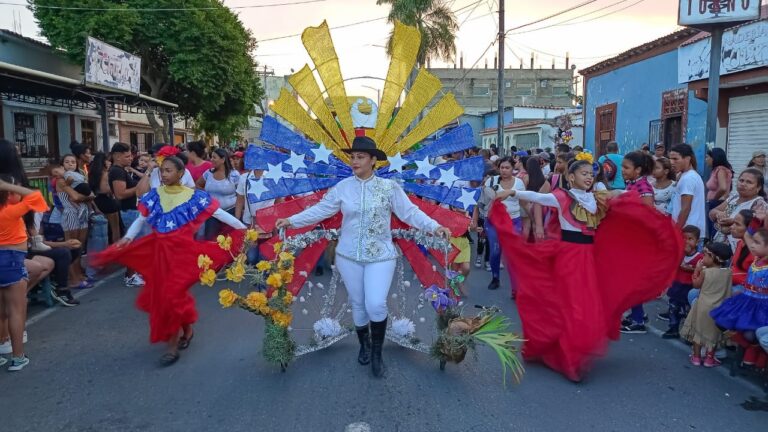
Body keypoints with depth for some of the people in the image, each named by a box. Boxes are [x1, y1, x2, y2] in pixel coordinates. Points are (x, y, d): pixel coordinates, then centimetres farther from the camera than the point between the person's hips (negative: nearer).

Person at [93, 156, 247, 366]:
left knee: (173, 293, -7)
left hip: (182, 250, -4)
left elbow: (218, 213, -5)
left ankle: (173, 344, 6)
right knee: (160, 293, 10)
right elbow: (141, 219, 7)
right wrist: (127, 237, -7)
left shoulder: (193, 196, -6)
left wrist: (243, 227, -6)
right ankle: (186, 329, 33)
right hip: (160, 250, 5)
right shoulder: (155, 195, 5)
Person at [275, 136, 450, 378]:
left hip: (380, 255, -2)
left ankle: (377, 352, 13)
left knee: (376, 305, -12)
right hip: (348, 255, 2)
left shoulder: (389, 187, -5)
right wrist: (293, 221, -2)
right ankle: (364, 344, 38)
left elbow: (410, 212, -7)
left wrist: (434, 227, -18)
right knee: (357, 303, 13)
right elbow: (320, 209, 3)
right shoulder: (342, 187, 0)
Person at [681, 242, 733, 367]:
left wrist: (697, 269, 3)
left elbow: (696, 284, -1)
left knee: (698, 330, 12)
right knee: (713, 333, 15)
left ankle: (696, 357, 19)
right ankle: (709, 358, 21)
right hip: (718, 308, 2)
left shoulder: (705, 272, -15)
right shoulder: (728, 272, -7)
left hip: (704, 306, -2)